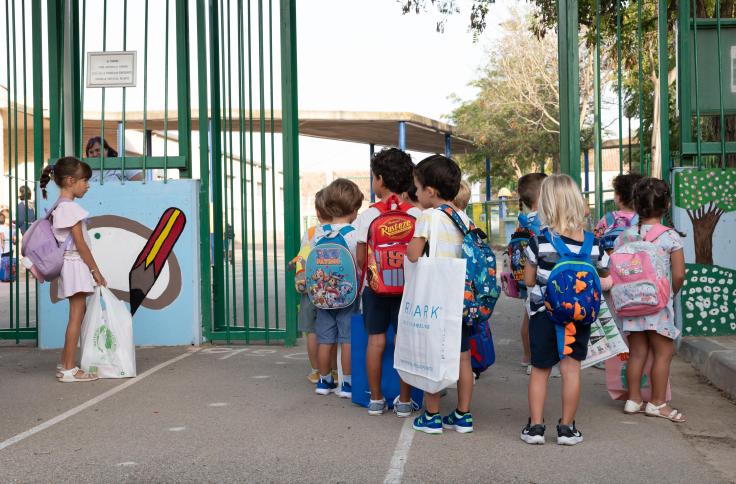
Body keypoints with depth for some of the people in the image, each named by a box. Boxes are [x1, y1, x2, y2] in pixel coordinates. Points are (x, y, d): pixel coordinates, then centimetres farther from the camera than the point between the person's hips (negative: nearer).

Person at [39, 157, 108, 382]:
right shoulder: (70, 207, -16)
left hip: (71, 265, 10)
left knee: (80, 313, 14)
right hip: (76, 265, -10)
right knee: (76, 317, -6)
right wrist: (96, 271, -11)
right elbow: (80, 244, -17)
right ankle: (69, 370, -3)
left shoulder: (60, 206, 14)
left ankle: (65, 364, 19)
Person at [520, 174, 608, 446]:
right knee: (571, 369, 8)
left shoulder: (540, 241, -14)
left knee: (540, 370, 11)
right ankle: (567, 427, 13)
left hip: (543, 313, -1)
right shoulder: (592, 242, -6)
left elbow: (529, 280, -7)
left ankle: (535, 426, 13)